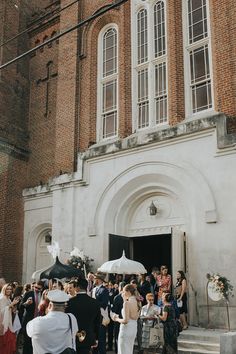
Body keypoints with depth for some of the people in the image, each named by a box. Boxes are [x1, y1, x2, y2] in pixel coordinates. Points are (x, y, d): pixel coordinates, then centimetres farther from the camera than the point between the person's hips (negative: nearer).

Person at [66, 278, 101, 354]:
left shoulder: (70, 302, -15)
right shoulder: (95, 303, -6)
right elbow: (97, 322, 3)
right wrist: (96, 339, 15)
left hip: (72, 338, -2)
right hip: (88, 339, 2)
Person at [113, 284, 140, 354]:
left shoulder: (127, 303, -19)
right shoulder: (137, 303, 4)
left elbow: (125, 321, -24)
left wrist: (116, 319, -4)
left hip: (126, 329, -8)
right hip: (134, 328, 8)